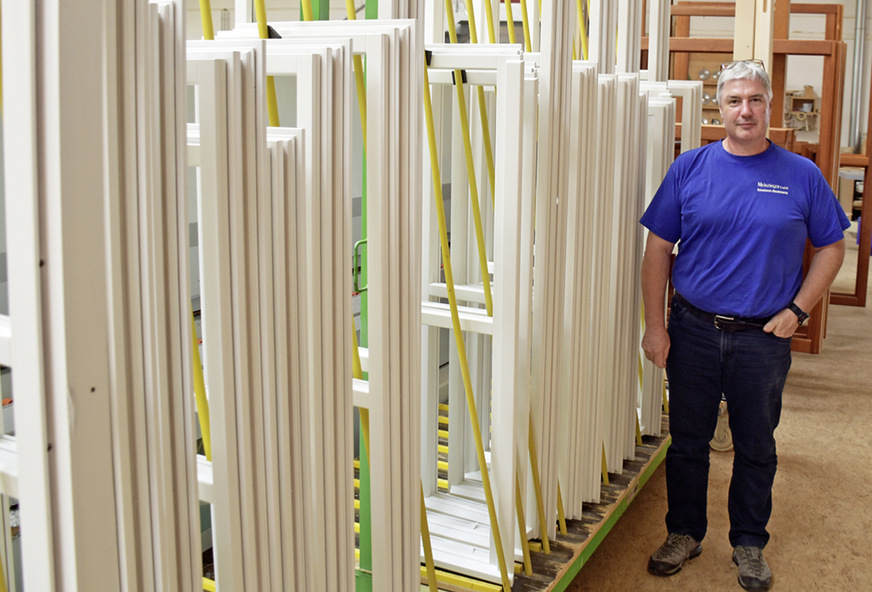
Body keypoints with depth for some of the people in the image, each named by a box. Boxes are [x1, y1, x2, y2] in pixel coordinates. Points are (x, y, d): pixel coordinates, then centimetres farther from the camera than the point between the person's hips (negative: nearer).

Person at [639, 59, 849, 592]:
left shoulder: (802, 175, -1)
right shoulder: (691, 168, -1)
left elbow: (832, 247, 7)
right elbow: (658, 249, 0)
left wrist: (797, 310, -4)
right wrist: (655, 326, -5)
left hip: (764, 339, 0)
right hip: (693, 332, 0)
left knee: (757, 448, 13)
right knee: (688, 441, 12)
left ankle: (750, 544, 31)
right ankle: (684, 533, 31)